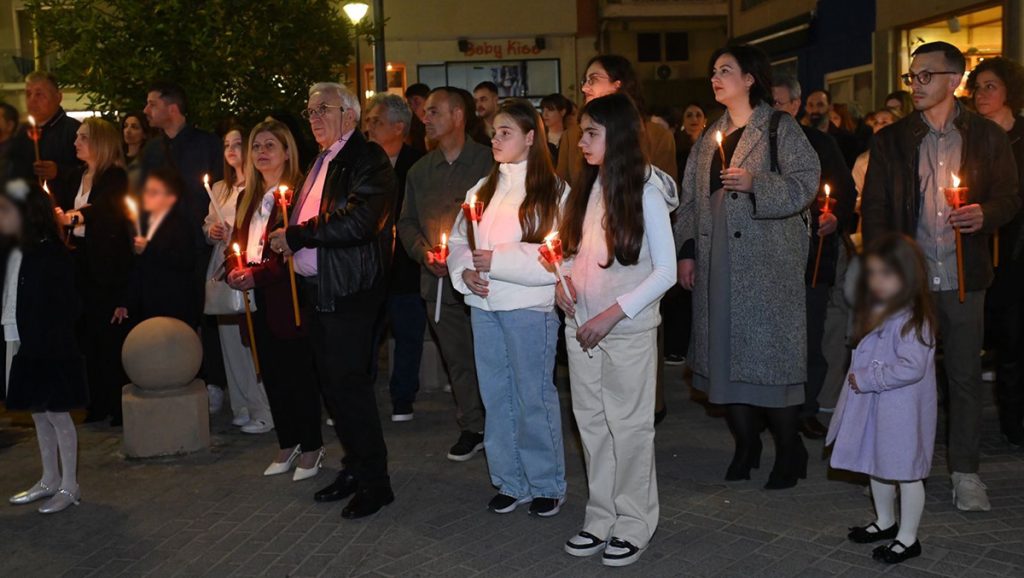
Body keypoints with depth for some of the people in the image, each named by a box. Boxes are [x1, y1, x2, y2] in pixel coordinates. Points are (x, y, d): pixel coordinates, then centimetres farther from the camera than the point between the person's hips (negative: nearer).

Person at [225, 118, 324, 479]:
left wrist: (257, 274, -19)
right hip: (259, 302, 8)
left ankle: (311, 448, 13)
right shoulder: (247, 198, 17)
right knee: (272, 375, 13)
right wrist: (235, 270, -3)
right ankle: (287, 446, 25)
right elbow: (236, 244, 18)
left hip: (289, 298, -8)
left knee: (299, 374, 0)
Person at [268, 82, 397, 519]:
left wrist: (296, 235, -17)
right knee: (334, 384, 14)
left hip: (350, 293, -9)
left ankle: (374, 480, 7)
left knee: (350, 384, -6)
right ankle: (354, 468, 27)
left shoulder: (367, 160, -11)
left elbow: (358, 222, -24)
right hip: (318, 288, 9)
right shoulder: (322, 162, 18)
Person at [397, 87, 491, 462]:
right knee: (457, 358, 10)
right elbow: (406, 222, 17)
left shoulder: (487, 162, -3)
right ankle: (471, 428, 21)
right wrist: (422, 251, -2)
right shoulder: (420, 171, 13)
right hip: (439, 280, 5)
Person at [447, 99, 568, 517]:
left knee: (534, 397, 1)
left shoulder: (552, 191, -6)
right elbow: (458, 239, 13)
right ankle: (510, 482, 23)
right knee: (495, 397, 11)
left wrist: (497, 259, -16)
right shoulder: (483, 189, 14)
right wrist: (465, 271, -7)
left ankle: (546, 485, 16)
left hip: (530, 307, -6)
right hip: (484, 304, 6)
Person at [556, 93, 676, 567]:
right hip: (580, 327, 6)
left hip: (628, 329, -6)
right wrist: (562, 279, -3)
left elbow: (665, 272, -13)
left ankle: (635, 524, 18)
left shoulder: (646, 192, -10)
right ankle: (601, 518, 24)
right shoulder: (588, 186, 7)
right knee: (591, 424, 11)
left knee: (628, 426, 4)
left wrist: (612, 315, -18)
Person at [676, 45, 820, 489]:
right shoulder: (711, 136, 17)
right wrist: (687, 251, 10)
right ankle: (745, 444, 20)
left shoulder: (779, 128, -1)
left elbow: (805, 182, -9)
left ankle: (789, 451, 10)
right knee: (723, 349, 6)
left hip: (768, 261, -6)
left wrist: (755, 183, -20)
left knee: (770, 348, -4)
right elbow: (691, 198, 17)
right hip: (718, 262, 6)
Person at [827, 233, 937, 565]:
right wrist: (860, 379, 7)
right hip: (874, 405, 10)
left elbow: (911, 368, -29)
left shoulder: (912, 319, -23)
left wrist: (866, 378, -23)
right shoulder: (876, 312, 7)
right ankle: (885, 522, 41)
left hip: (902, 410, -9)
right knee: (877, 466, 22)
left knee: (906, 471, 5)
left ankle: (908, 538, 19)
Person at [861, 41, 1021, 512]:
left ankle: (965, 471, 17)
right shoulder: (891, 140, 7)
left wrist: (985, 214, -13)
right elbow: (873, 208, 6)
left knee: (965, 375, 6)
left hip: (963, 278, 0)